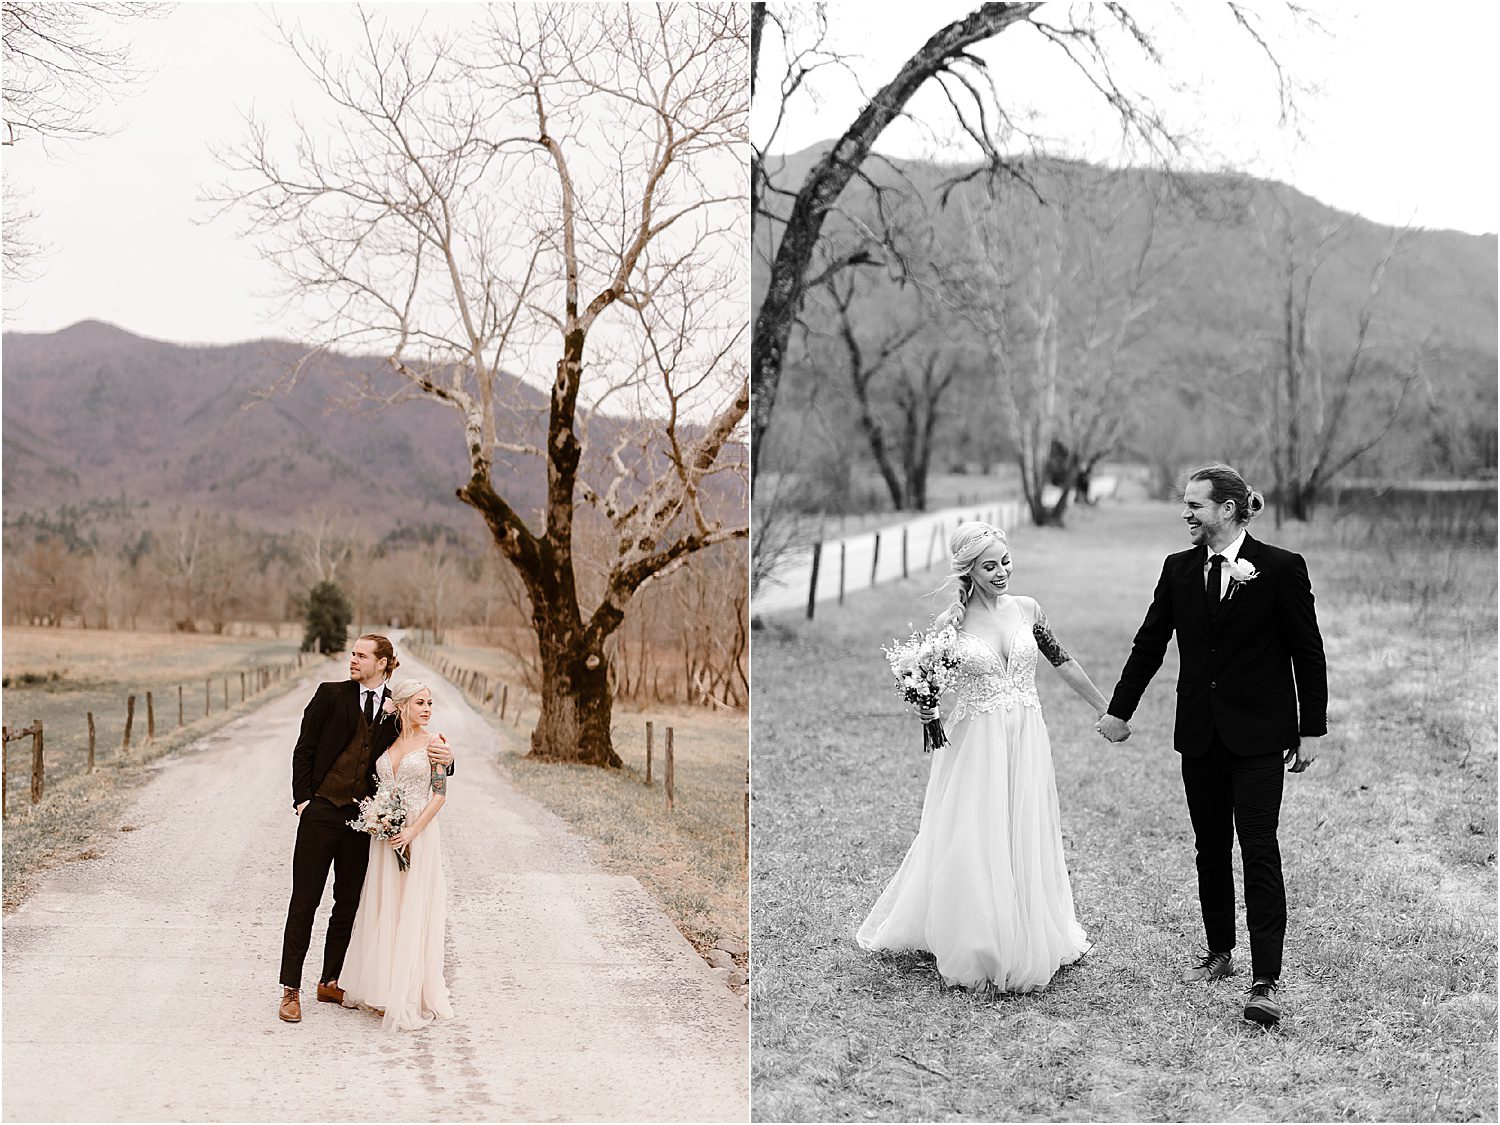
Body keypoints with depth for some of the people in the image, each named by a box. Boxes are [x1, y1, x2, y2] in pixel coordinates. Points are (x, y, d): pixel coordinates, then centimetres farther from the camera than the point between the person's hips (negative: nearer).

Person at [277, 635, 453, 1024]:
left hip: (363, 816, 3)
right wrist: (302, 798, -7)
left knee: (348, 904, 10)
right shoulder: (331, 694, 0)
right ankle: (291, 990, 6)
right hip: (322, 809, -3)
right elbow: (304, 749, 1)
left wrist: (444, 760, -11)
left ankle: (330, 982, 23)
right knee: (304, 901, 0)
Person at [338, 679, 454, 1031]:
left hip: (419, 835, -5)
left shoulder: (433, 743, -3)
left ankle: (408, 999, 4)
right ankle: (380, 989, 20)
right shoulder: (387, 742, 10)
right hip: (385, 836, 5)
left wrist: (412, 831, -16)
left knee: (412, 914, -2)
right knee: (381, 912, 9)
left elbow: (440, 794, -8)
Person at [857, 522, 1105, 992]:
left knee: (1026, 842, 9)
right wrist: (925, 711, -21)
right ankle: (975, 949, 12)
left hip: (1027, 741, 3)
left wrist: (1106, 710, 20)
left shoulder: (1026, 609, 4)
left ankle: (1029, 946, 23)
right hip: (977, 744, -3)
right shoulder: (950, 623, -5)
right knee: (973, 847, -2)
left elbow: (1063, 662, 14)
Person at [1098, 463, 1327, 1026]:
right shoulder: (1179, 569, 5)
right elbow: (1150, 643, 12)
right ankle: (1219, 953, 27)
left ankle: (1266, 980, -7)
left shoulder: (1282, 568, -7)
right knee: (1210, 849, 12)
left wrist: (1311, 731, -4)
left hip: (1259, 734, -4)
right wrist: (1119, 710, 14)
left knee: (1259, 851, -8)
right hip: (1200, 733, 5)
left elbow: (1307, 653, -3)